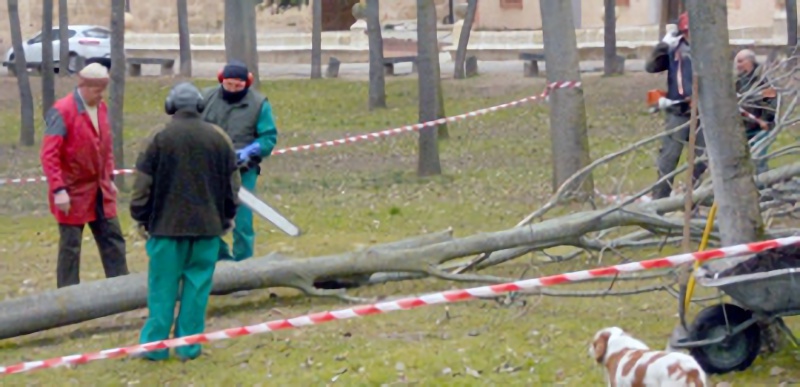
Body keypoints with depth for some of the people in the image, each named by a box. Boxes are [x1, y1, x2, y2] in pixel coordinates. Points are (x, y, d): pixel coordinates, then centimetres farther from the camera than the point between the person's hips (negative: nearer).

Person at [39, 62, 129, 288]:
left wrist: (110, 178, 13)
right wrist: (58, 190, -24)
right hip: (73, 194, -7)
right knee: (70, 247, 3)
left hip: (101, 192, 7)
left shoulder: (101, 108, 5)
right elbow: (48, 155, -20)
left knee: (113, 242, 9)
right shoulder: (62, 112, -17)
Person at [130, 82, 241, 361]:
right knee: (198, 284, 7)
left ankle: (155, 345, 7)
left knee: (163, 286, 5)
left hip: (167, 224, -2)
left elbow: (143, 184, -4)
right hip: (208, 225, 2)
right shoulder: (218, 138, 3)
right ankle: (189, 345, 7)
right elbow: (232, 183, 9)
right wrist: (228, 217, 21)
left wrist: (140, 219, 7)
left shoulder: (159, 138, -6)